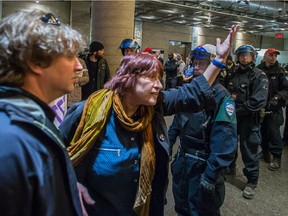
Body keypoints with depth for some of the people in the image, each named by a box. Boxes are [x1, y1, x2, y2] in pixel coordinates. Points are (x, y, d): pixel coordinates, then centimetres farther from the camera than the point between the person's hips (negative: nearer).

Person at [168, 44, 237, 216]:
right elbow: (178, 121, 13)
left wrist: (211, 175, -27)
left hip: (203, 165, -6)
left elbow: (225, 142, -26)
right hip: (182, 160, 7)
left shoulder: (222, 97, -19)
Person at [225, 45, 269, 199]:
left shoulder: (259, 76, -10)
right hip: (231, 116, 6)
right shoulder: (233, 74, 8)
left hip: (249, 119, -5)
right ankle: (230, 167, 44)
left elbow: (258, 101, -20)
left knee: (249, 150, 1)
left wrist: (238, 111, -17)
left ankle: (252, 182, 18)